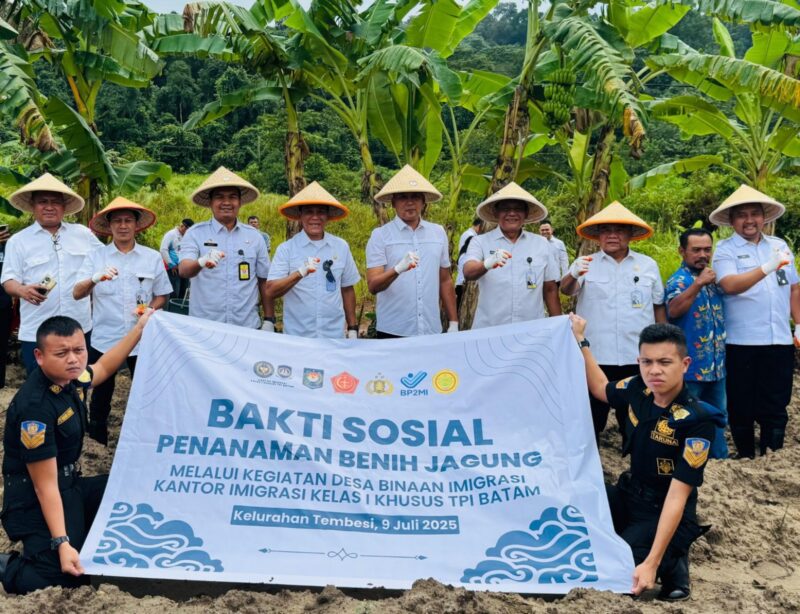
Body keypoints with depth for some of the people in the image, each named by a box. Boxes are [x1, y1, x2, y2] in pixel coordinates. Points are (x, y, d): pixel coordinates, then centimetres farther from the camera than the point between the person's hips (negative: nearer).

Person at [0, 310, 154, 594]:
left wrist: (140, 327, 24)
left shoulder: (68, 377, -3)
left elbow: (103, 367, 23)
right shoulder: (35, 406, -27)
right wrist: (62, 543, -30)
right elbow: (45, 486, -25)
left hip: (71, 486, 9)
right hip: (35, 502, -9)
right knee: (68, 576, -25)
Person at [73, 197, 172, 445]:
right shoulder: (96, 256, -1)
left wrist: (150, 308, -12)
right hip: (104, 339, -1)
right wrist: (96, 278, -33)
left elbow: (162, 295, 10)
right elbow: (77, 293, -12)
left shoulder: (153, 257, 3)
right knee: (100, 396, 10)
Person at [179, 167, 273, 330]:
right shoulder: (195, 233, -1)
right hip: (204, 327, -2)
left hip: (247, 326, 2)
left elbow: (264, 281, 10)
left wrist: (269, 320, 5)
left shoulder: (254, 236, 6)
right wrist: (201, 262, -36)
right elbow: (183, 270, -15)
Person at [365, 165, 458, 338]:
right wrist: (398, 269, -28)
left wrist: (453, 323, 10)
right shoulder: (380, 236, -2)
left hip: (432, 331, 3)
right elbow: (373, 286, -10)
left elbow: (445, 281, 14)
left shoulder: (438, 233, 8)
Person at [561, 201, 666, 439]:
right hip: (595, 356, -2)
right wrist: (574, 274, -40)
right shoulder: (586, 263, 0)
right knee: (591, 419, 6)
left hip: (637, 357, 2)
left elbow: (658, 307, 13)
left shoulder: (648, 265, 7)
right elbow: (566, 289, -17)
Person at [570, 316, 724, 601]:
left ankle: (672, 563, 2)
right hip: (628, 496, 6)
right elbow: (601, 388, 18)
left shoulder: (697, 421, -25)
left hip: (664, 514, -6)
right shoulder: (638, 389, -8)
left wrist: (651, 564, -30)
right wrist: (580, 340, 15)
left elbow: (677, 497, -26)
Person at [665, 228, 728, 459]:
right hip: (690, 367, -7)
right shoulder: (678, 280, -12)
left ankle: (721, 460, 33)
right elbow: (673, 310, -35)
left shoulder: (714, 278, 9)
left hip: (717, 365, 7)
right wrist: (699, 283, -42)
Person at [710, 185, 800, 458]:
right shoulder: (725, 249, -2)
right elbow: (730, 285, -21)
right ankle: (746, 458, 22)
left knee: (775, 407, 7)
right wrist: (766, 269, -32)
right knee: (742, 407, 7)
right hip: (741, 343, -3)